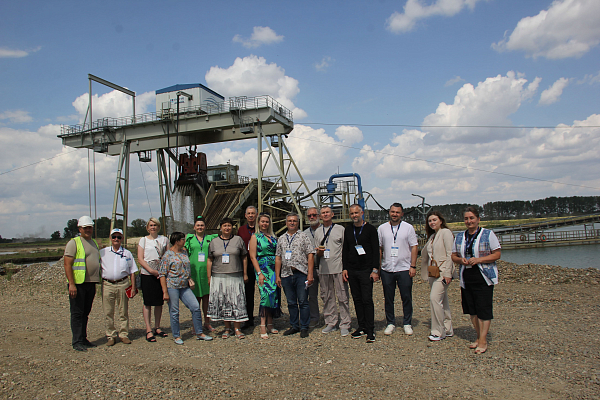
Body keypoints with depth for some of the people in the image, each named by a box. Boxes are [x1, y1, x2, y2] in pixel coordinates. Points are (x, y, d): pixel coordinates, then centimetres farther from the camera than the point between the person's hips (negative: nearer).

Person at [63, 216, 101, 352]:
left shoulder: (94, 243, 17)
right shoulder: (74, 243, -6)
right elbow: (67, 265, -12)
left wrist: (98, 281, 18)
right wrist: (71, 284, -19)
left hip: (91, 283, 7)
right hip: (78, 284, -7)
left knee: (85, 313, 13)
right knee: (77, 313, -1)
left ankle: (83, 339, 22)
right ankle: (77, 342, 6)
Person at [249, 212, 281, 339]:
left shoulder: (273, 237, 15)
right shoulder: (255, 237, 2)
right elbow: (253, 257, -4)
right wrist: (259, 273, -13)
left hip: (274, 269, 5)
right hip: (263, 269, -5)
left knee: (274, 295, 4)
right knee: (266, 294, -14)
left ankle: (270, 324, 14)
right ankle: (263, 326, -8)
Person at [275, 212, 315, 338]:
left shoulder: (304, 237, 3)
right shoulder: (281, 239, 14)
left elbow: (310, 256, -3)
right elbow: (278, 258, 13)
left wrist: (310, 274, -10)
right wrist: (277, 276, 7)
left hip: (301, 273, -3)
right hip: (286, 274, 4)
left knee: (303, 302, 0)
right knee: (291, 303, 10)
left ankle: (304, 328, 11)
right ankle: (294, 326, 22)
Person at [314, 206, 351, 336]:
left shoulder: (340, 229, 5)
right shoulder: (317, 232, 15)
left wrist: (346, 268, -5)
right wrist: (319, 252, -7)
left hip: (339, 268, -4)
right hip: (324, 269, 4)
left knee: (342, 297, -3)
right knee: (327, 297, 8)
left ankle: (345, 325, 5)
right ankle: (330, 323, 19)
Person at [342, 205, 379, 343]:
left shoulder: (370, 229, -1)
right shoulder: (348, 230, 12)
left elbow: (376, 250, -3)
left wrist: (375, 270, -10)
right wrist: (345, 268, 7)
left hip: (366, 270, -4)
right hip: (352, 271, 5)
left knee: (367, 300, -6)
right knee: (357, 299, 8)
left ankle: (370, 330, 2)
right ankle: (362, 327, 18)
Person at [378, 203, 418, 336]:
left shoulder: (408, 227, 2)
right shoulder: (382, 228, 7)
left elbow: (414, 247, 1)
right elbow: (379, 248, 9)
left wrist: (413, 266, -5)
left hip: (404, 269, -1)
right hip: (387, 269, 2)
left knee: (406, 298, 4)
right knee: (388, 298, 8)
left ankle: (407, 324, 18)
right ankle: (390, 323, 20)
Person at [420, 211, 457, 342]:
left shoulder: (445, 232, -7)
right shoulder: (432, 236, 17)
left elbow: (450, 254, -13)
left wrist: (447, 274, -18)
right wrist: (427, 272, 13)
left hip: (443, 271, -8)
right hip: (433, 272, 8)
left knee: (435, 298, -16)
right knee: (442, 301, 12)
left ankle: (438, 332, -7)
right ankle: (447, 330, 21)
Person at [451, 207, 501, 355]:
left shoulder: (488, 234, -2)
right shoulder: (459, 237, 11)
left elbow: (497, 255, -5)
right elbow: (454, 255, 15)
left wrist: (479, 260, -18)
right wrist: (461, 260, -8)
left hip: (484, 278, -5)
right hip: (466, 278, 5)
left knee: (484, 309, -5)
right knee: (472, 309, 10)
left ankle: (483, 341, 3)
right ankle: (479, 337, 24)